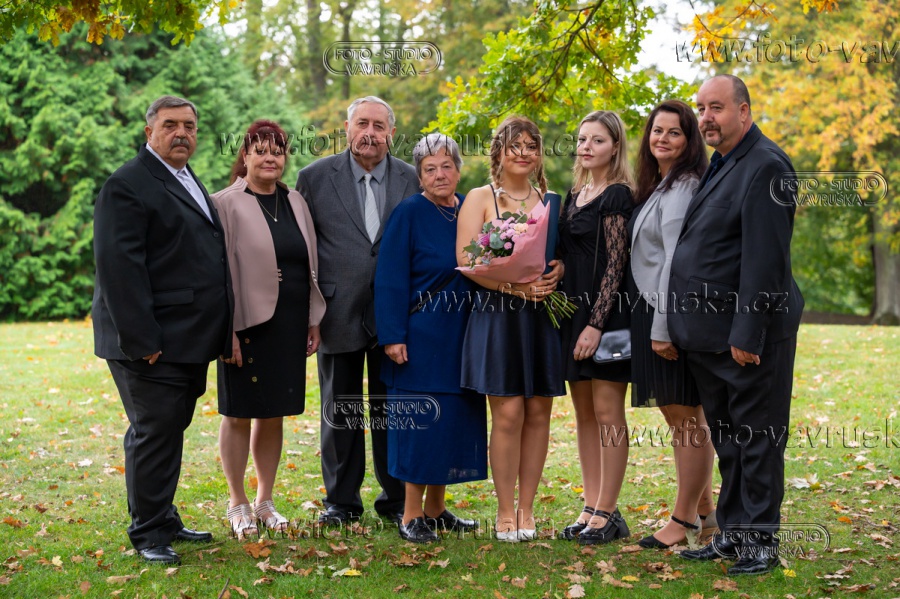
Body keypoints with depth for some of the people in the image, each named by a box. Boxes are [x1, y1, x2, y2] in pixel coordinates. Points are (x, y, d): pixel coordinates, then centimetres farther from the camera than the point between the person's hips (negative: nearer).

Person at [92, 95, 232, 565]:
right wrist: (141, 339, -22)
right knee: (154, 433, -3)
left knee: (170, 431, 15)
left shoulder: (188, 182, 19)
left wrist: (220, 332, 18)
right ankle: (148, 533, 7)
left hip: (188, 341, 9)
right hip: (152, 344, -9)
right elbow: (118, 266, -18)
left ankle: (164, 520, 26)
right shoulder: (128, 185, -11)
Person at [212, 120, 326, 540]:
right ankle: (238, 504, 15)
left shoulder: (296, 203, 11)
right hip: (247, 324, -5)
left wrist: (313, 320, 11)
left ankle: (266, 501, 22)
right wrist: (227, 328, -14)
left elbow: (311, 264, 15)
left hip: (289, 326, 5)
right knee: (238, 414, 4)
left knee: (273, 414, 11)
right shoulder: (226, 205, -5)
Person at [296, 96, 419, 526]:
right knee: (339, 411, 9)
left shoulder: (413, 180, 4)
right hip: (339, 314, -1)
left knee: (392, 410, 9)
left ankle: (395, 498, 22)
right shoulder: (315, 177, 1)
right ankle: (341, 499, 22)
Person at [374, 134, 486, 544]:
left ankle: (436, 509, 22)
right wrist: (393, 336, -17)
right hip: (421, 336, -6)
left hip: (462, 336, 6)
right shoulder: (408, 214, -8)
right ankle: (412, 515, 6)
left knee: (454, 418, 10)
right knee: (422, 420, -4)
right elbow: (391, 279, -11)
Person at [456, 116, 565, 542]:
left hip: (543, 316, 4)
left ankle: (526, 509, 13)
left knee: (538, 411, 3)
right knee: (508, 412, -7)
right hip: (498, 315, -4)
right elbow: (466, 260, -8)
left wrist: (557, 272, -8)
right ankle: (505, 511, 4)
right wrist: (518, 285, -17)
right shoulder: (480, 198, 3)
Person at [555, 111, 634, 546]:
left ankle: (607, 514, 1)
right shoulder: (576, 194, 16)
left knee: (607, 412, -4)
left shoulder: (617, 196, -9)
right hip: (573, 310, 9)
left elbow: (616, 264, -15)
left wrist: (596, 323, -20)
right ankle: (591, 507, 16)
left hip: (605, 313, -8)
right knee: (583, 412, 10)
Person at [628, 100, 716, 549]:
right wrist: (653, 326, 14)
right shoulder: (657, 186, 18)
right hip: (652, 314, 10)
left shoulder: (682, 188, -13)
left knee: (686, 417, -3)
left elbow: (678, 260, -19)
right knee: (676, 414, 15)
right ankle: (703, 513, 24)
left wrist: (664, 328, -21)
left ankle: (684, 521, 5)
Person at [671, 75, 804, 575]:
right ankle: (733, 533, 26)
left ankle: (762, 541, 10)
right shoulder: (720, 165, 16)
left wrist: (747, 333, -22)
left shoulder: (766, 166, -13)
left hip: (750, 334, -9)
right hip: (709, 336, 9)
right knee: (727, 440, 16)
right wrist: (678, 327, 13)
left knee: (757, 438, 1)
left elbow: (765, 259, -20)